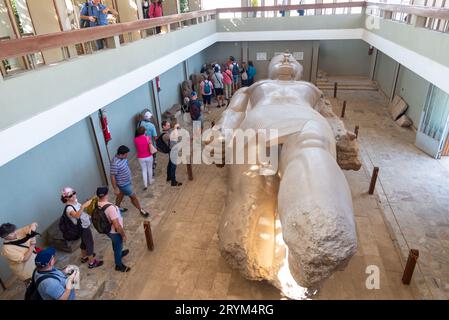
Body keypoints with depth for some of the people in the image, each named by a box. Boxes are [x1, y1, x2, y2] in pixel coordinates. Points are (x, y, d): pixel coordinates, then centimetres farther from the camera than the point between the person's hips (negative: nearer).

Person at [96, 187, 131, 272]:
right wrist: (123, 235, -19)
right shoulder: (110, 207, -38)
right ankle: (119, 265, 40)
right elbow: (117, 226, -33)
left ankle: (119, 253, 62)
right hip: (115, 232, -7)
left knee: (115, 244, 34)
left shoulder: (96, 205, -14)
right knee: (118, 247, 19)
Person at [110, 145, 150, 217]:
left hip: (127, 181, 9)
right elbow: (112, 177, -27)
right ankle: (141, 210, 27)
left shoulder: (122, 157, -8)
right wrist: (115, 188, -20)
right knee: (133, 197, 7)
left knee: (121, 195, 28)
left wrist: (130, 179, 21)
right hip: (123, 184, -9)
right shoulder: (115, 163, -35)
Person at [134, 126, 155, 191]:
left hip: (141, 158, 1)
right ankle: (150, 181, 38)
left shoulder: (135, 139, -11)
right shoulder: (147, 138, -17)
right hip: (149, 157, -1)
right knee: (150, 168, 20)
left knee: (144, 170, 14)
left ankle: (145, 184, 10)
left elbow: (137, 148, 3)